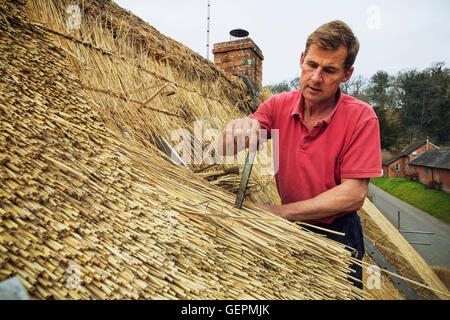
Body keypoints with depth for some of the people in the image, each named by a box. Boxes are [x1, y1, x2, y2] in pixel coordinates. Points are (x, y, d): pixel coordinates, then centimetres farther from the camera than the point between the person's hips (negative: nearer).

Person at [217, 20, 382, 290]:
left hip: (338, 234, -2)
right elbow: (225, 150, -14)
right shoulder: (279, 106, -9)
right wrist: (236, 128, -39)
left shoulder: (361, 117, -18)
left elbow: (354, 193, -22)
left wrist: (283, 212, -28)